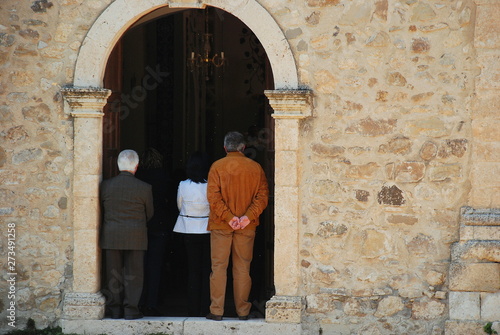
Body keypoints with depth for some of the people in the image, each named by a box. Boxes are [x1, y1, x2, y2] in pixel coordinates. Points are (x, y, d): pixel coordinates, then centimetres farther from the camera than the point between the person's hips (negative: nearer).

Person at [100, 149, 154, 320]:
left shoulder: (105, 185, -3)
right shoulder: (144, 188, -7)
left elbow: (102, 209, 9)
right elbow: (149, 213, 4)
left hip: (111, 236, 2)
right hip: (135, 237, -2)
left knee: (113, 273, 9)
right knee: (133, 274, 5)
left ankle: (115, 309, 11)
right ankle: (131, 310, 3)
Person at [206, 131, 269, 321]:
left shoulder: (217, 167, -4)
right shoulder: (255, 168, 2)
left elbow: (213, 196, -12)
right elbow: (262, 195, -5)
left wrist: (228, 217, -14)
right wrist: (248, 216, -12)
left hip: (221, 226, -2)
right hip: (247, 227, 2)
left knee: (219, 266, 3)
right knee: (243, 268, 8)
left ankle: (216, 310, 1)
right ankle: (242, 311, 11)